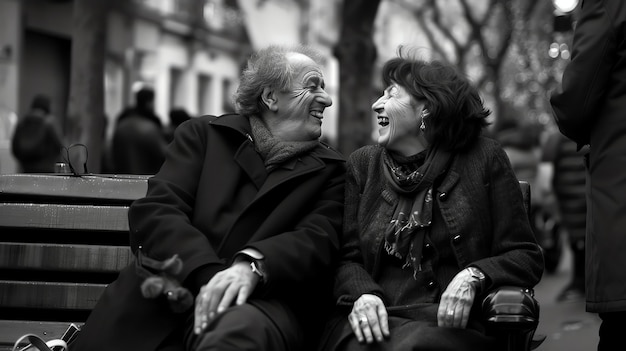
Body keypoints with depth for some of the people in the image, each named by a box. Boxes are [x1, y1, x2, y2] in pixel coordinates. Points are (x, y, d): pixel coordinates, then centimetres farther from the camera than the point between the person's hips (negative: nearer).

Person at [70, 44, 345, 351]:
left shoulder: (330, 171, 18)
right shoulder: (203, 134, 17)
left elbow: (317, 240, -1)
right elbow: (154, 211, 3)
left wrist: (252, 265, -24)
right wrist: (206, 275, -16)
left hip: (259, 300, -2)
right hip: (173, 292, 3)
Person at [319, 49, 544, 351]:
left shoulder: (485, 158, 9)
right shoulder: (362, 164, 17)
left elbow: (526, 257, 7)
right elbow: (345, 257, 12)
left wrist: (474, 277, -12)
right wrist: (361, 293, -11)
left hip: (451, 322, -2)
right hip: (377, 317, 2)